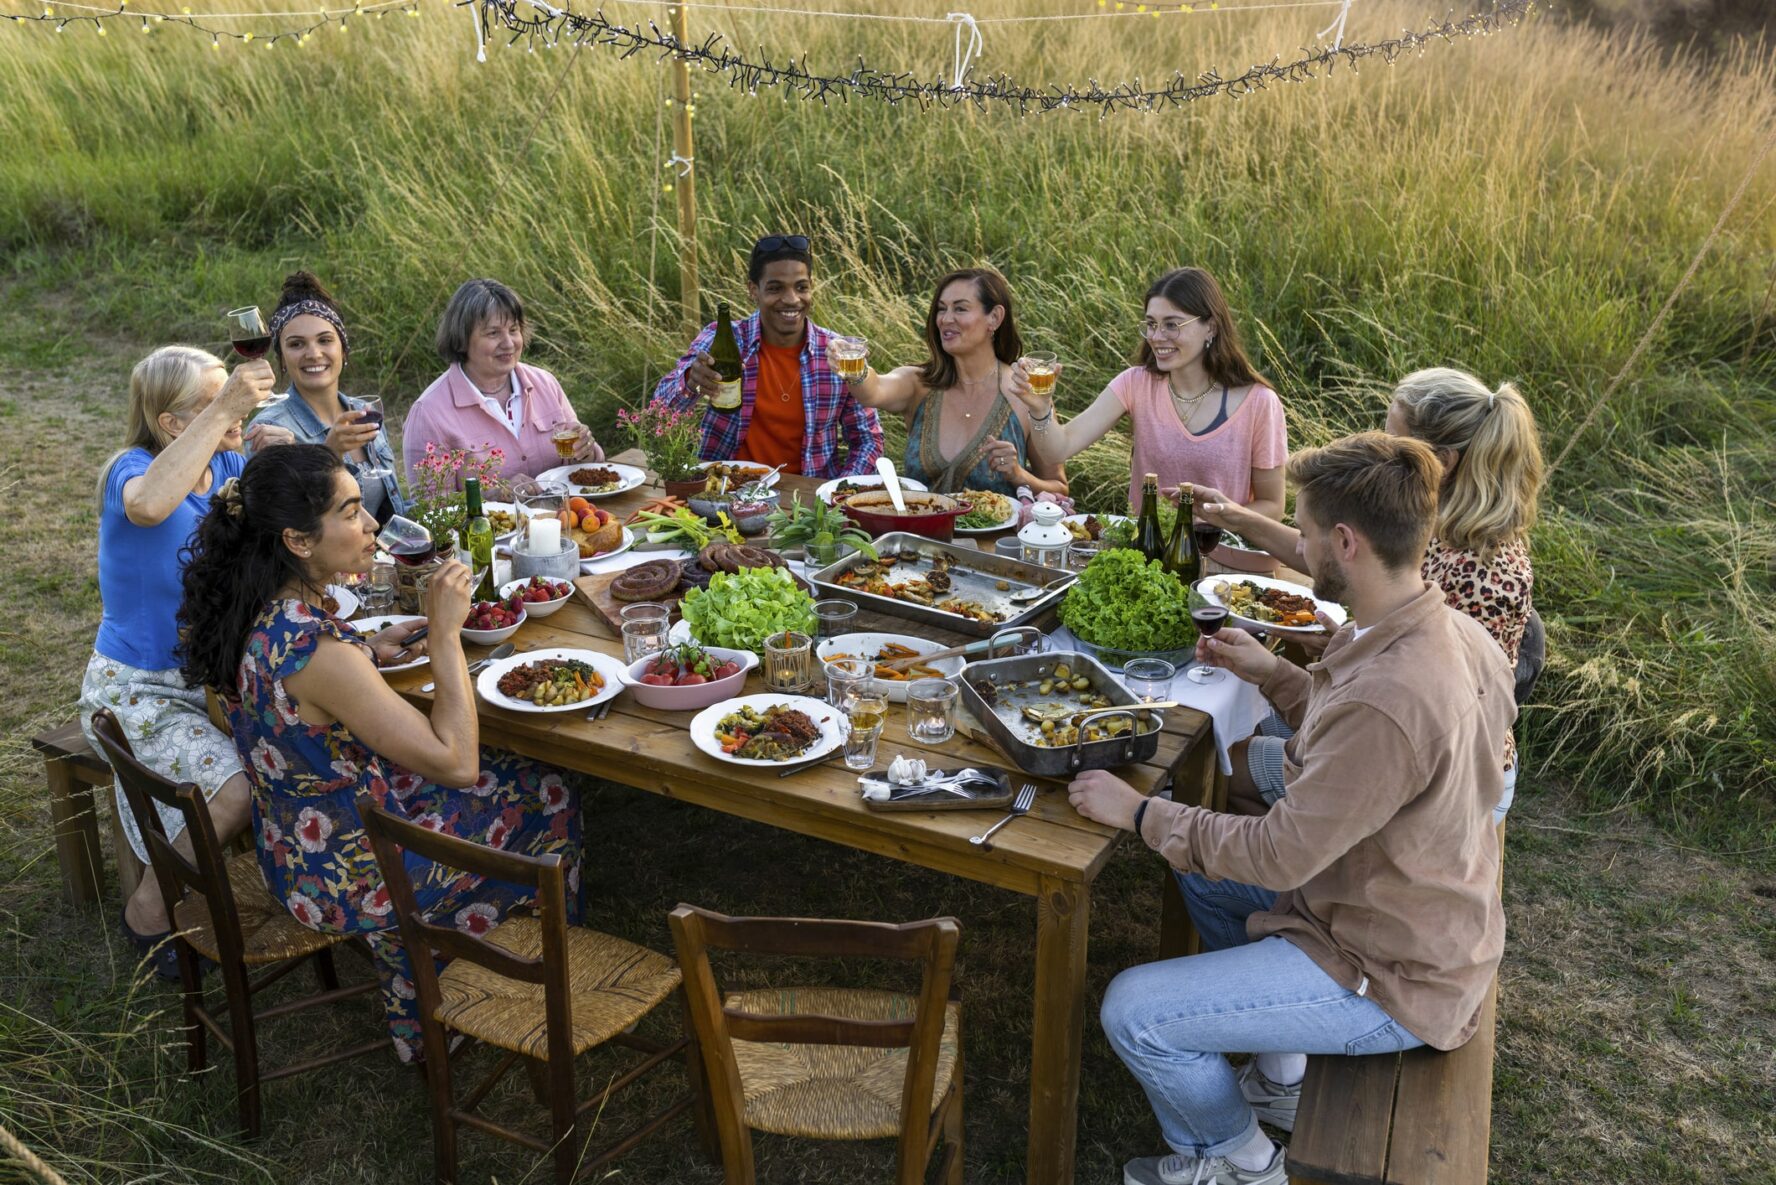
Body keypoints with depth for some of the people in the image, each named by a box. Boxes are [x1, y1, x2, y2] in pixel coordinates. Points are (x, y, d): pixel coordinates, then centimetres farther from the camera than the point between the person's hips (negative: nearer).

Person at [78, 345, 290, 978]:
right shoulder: (133, 469, -19)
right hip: (138, 689, -6)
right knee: (234, 790, -26)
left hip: (213, 675, 6)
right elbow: (150, 504, -46)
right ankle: (149, 909, 0)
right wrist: (224, 411, -44)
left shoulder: (230, 466, -1)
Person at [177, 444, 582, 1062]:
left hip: (291, 850, 8)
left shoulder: (250, 615, -8)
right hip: (345, 882, -8)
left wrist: (366, 652, 3)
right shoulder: (314, 650, -35)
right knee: (548, 800, 10)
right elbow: (455, 761, -29)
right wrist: (446, 631, -26)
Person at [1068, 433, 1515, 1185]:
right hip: (1431, 927, 10)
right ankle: (1278, 1074, 31)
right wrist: (1274, 675, 9)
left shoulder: (1389, 699, -36)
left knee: (1131, 1011, -10)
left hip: (1386, 981, -9)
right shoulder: (1453, 634, -6)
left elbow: (1280, 855, -27)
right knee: (1202, 869, 24)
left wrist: (1141, 812, -17)